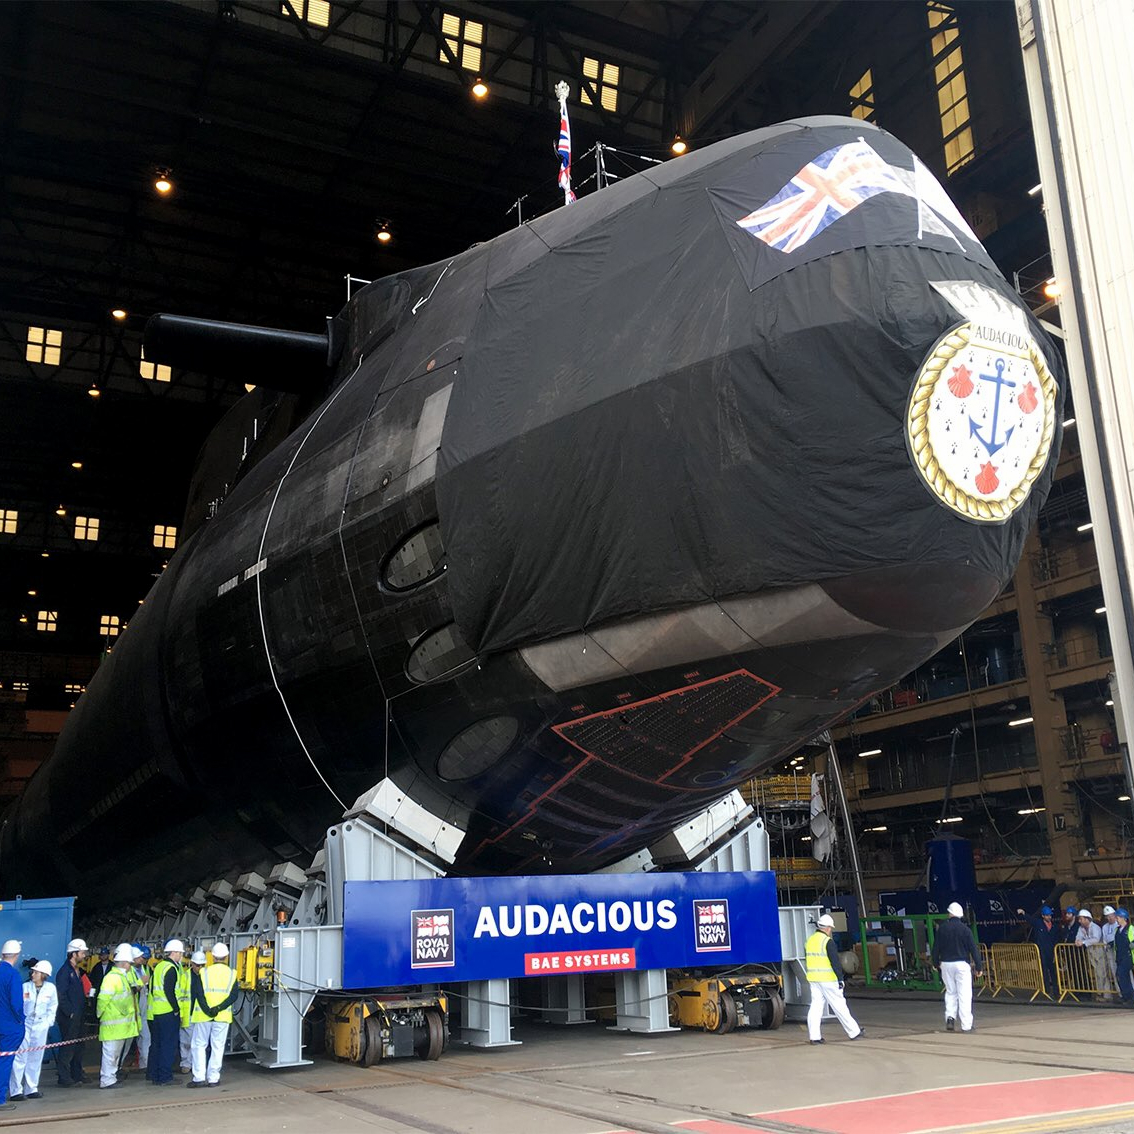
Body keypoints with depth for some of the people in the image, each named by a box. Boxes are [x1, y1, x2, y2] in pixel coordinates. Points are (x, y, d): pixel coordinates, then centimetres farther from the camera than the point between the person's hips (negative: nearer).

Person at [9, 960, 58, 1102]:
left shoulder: (51, 988, 1)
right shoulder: (25, 987, -5)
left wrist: (48, 1022, 2)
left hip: (41, 1026, 2)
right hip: (25, 1025, -2)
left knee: (36, 1058, 7)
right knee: (20, 1058, -6)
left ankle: (31, 1089, 16)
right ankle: (16, 1091, -1)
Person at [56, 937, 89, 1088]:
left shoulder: (77, 970, 14)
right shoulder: (65, 971, -15)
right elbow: (61, 995, -19)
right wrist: (70, 1012, -17)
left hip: (77, 1016, 9)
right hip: (68, 1017, -9)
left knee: (79, 1046, 14)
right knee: (68, 1047, -5)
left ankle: (77, 1074, 23)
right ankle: (63, 1077, 2)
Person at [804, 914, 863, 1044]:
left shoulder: (810, 940, 11)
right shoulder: (828, 941, -13)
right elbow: (835, 961, -17)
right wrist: (840, 978, -14)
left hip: (813, 979, 7)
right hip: (828, 979, -7)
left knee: (816, 1006, 5)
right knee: (839, 1005, 2)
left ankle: (814, 1036, 0)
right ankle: (854, 1032, 12)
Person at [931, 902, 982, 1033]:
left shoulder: (942, 928, 2)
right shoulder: (965, 929, -5)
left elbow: (936, 947, 6)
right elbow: (974, 949, -5)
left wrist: (936, 962, 20)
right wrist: (978, 967, 1)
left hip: (946, 964, 3)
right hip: (961, 964, -3)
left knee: (950, 992, 15)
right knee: (964, 994, 0)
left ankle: (950, 1017, -2)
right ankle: (966, 1025, -1)